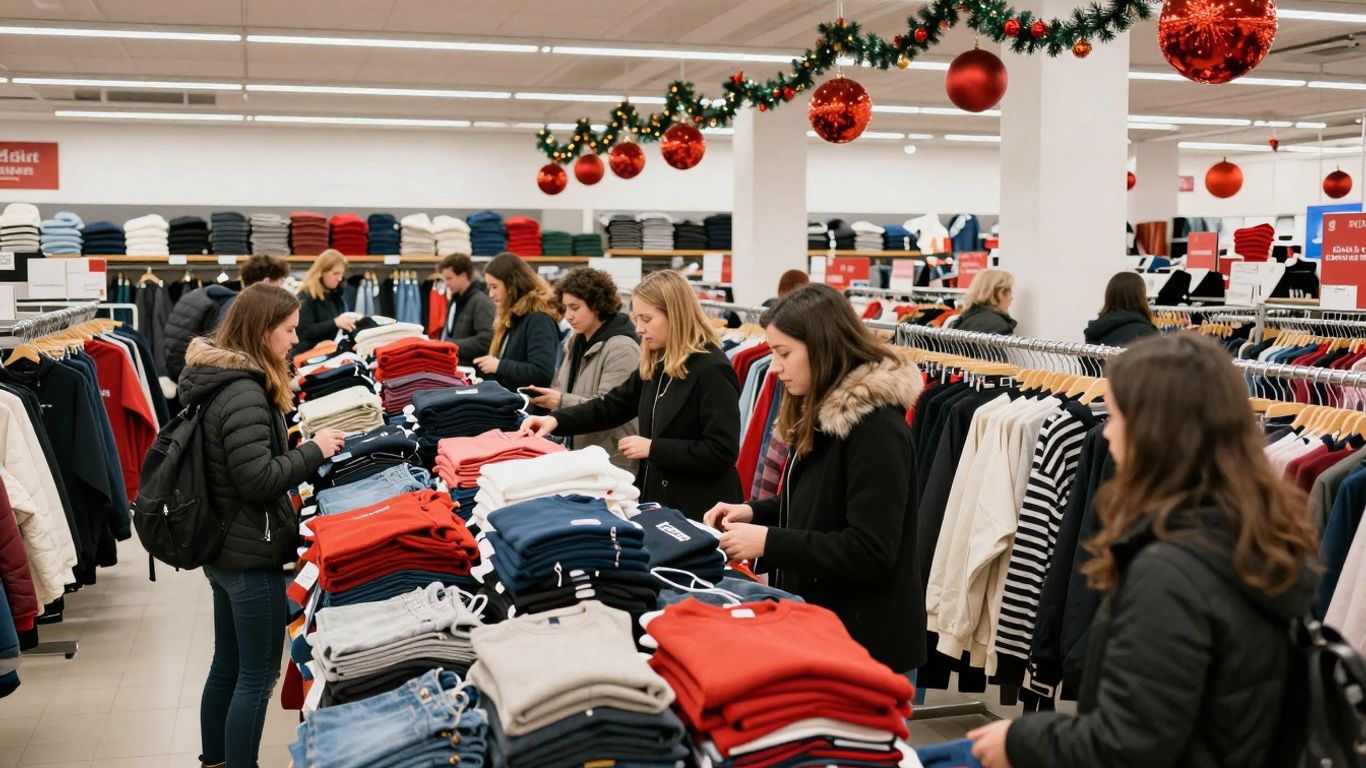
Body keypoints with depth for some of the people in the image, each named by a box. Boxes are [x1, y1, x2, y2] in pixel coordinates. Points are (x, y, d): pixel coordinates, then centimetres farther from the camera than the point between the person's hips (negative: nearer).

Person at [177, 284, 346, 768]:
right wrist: (315, 451, -15)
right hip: (252, 555, -10)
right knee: (258, 676, 1)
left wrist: (299, 453, 7)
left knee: (228, 665, 21)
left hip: (223, 549, 10)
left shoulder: (220, 379, 9)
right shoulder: (244, 393, -23)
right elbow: (259, 479, -25)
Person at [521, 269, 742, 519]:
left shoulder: (712, 370, -17)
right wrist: (556, 420, -1)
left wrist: (653, 448, -17)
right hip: (656, 500, 8)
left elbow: (722, 451, -21)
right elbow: (612, 406, 14)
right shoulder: (656, 365, 9)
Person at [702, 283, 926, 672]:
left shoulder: (876, 428, -21)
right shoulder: (823, 413, 9)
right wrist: (753, 512, 4)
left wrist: (769, 542, -22)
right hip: (816, 619, 9)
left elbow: (869, 550, -24)